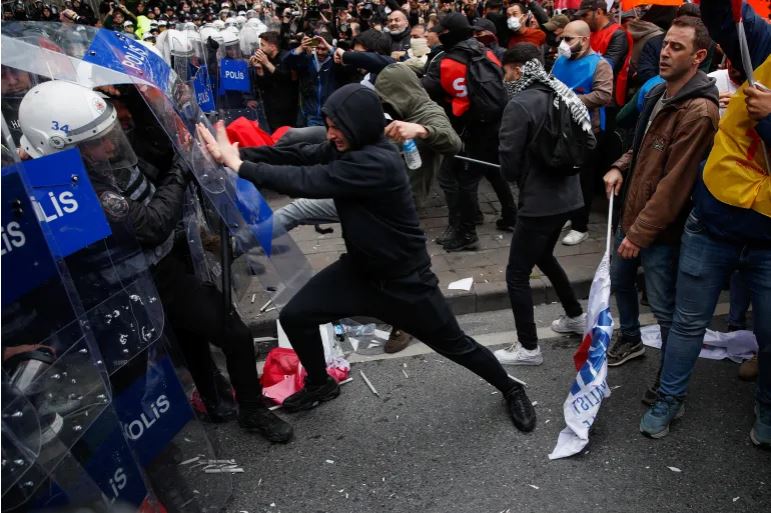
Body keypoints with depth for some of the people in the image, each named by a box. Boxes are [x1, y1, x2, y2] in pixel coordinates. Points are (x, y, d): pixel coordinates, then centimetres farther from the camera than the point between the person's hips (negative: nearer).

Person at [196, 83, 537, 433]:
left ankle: (511, 390, 36)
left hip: (403, 278, -7)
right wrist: (238, 153, -20)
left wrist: (240, 166, -29)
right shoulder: (346, 146, -4)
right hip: (360, 268, 7)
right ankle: (320, 385, 29)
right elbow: (296, 155, -9)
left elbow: (306, 181, -35)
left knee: (454, 345, 9)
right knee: (294, 317, 3)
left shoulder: (378, 163, -32)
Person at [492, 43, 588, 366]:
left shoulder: (520, 104, -18)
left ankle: (528, 348, 11)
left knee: (517, 274, 3)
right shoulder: (561, 95, 5)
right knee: (543, 256, 29)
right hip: (566, 194, 9)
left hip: (539, 200, -9)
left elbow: (509, 161, -16)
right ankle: (576, 317, 42)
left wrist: (519, 179, 8)